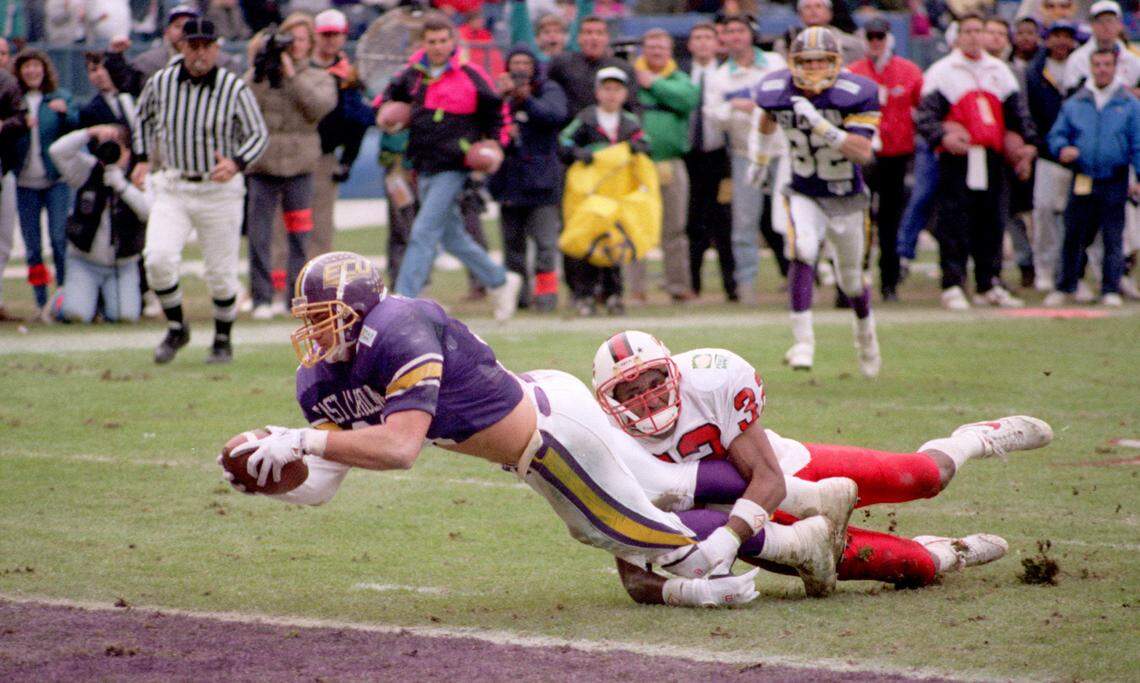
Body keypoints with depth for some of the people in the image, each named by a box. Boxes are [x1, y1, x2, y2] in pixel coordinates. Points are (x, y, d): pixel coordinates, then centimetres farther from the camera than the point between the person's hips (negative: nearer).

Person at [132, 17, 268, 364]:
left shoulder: (235, 88, -11)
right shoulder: (161, 82, -2)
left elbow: (259, 134, -6)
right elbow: (144, 117, 19)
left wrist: (236, 164, -24)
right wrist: (142, 159, 10)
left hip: (220, 190, -2)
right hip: (172, 189, 2)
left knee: (221, 274, 4)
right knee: (158, 258, -17)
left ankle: (222, 341, 26)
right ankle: (176, 329, 5)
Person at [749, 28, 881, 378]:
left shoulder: (855, 95, -22)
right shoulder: (777, 93, -13)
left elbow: (862, 152, -31)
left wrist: (820, 125, -41)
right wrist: (761, 158, 26)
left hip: (847, 197, -1)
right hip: (804, 194, 1)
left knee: (851, 279, 14)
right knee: (803, 251, -28)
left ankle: (865, 330, 46)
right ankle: (803, 340, -25)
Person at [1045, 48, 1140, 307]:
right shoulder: (1074, 104, 9)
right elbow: (1056, 135, 14)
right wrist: (1062, 148, -9)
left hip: (1114, 181, -2)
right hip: (1082, 181, 2)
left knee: (1113, 237, 0)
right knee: (1073, 235, 4)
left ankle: (1111, 289, 6)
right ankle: (1065, 286, 16)